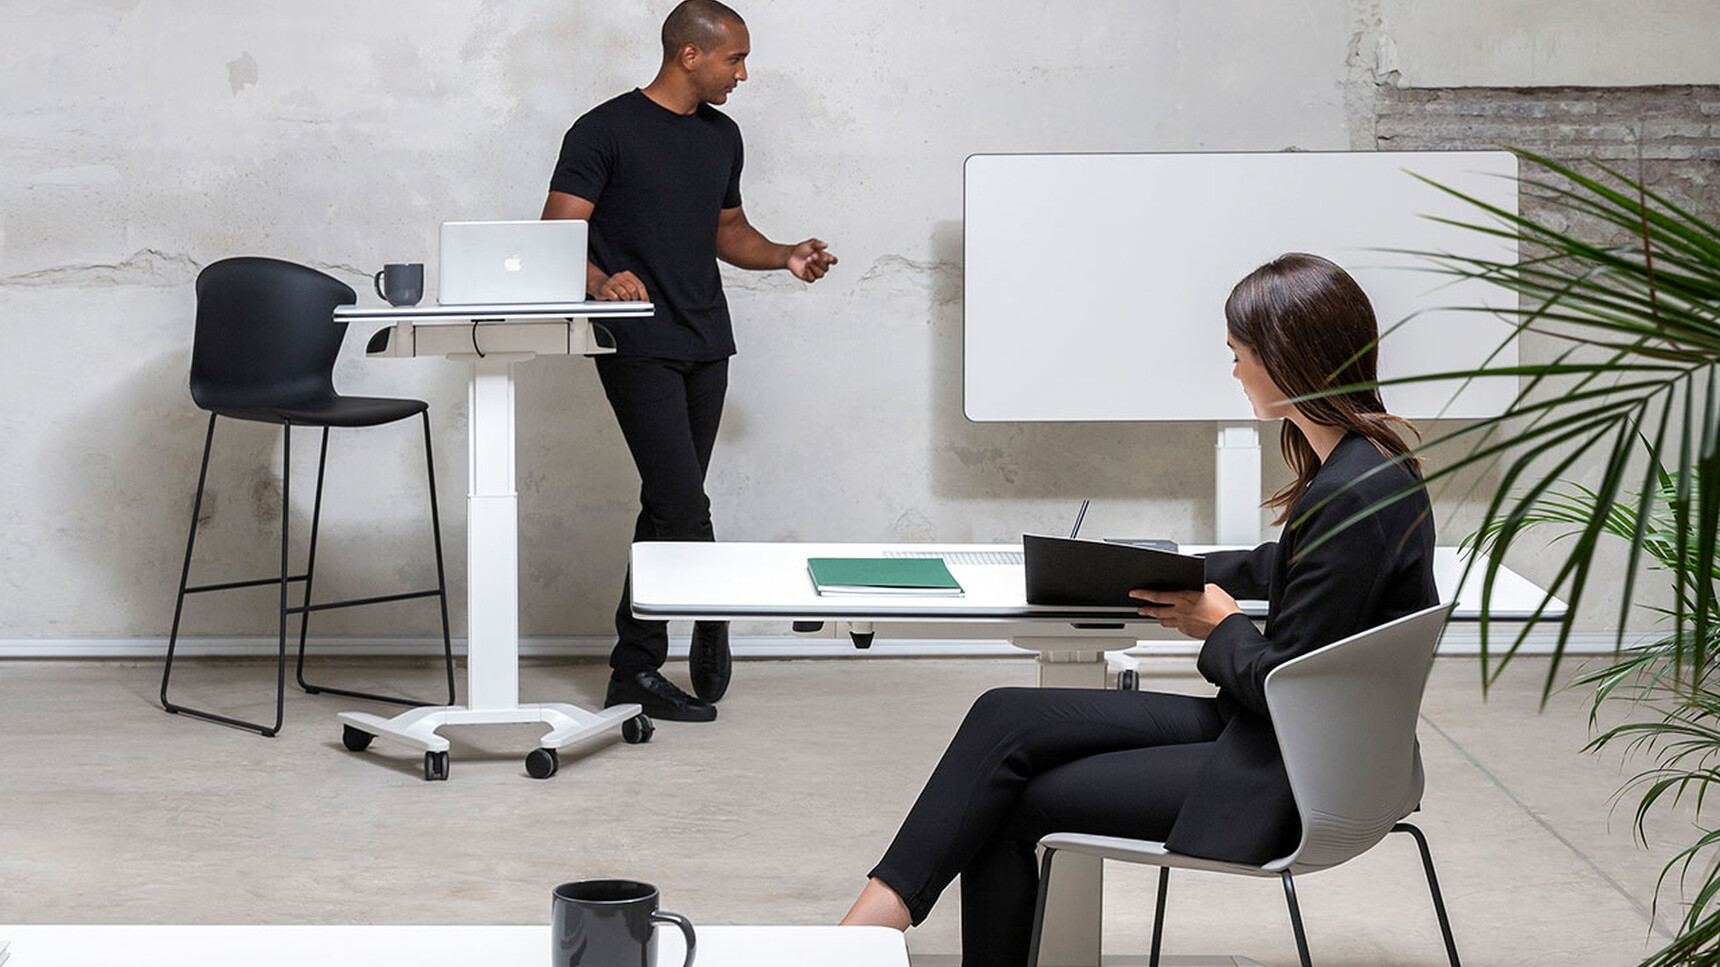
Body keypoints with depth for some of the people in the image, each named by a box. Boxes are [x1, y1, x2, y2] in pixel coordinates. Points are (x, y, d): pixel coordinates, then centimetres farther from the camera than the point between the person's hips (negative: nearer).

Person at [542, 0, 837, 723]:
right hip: (639, 345, -7)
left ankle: (635, 672, 13)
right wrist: (600, 280, -31)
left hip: (707, 345, 7)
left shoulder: (721, 136, 16)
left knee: (666, 508, 8)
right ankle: (710, 624, 5)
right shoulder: (607, 131, -6)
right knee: (683, 502, -13)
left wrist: (786, 256, 8)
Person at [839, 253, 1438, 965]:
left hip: (1285, 778, -9)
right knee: (1005, 718, -2)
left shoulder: (1356, 495, -25)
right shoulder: (1364, 463, 7)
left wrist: (1220, 626, -4)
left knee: (1006, 807, -3)